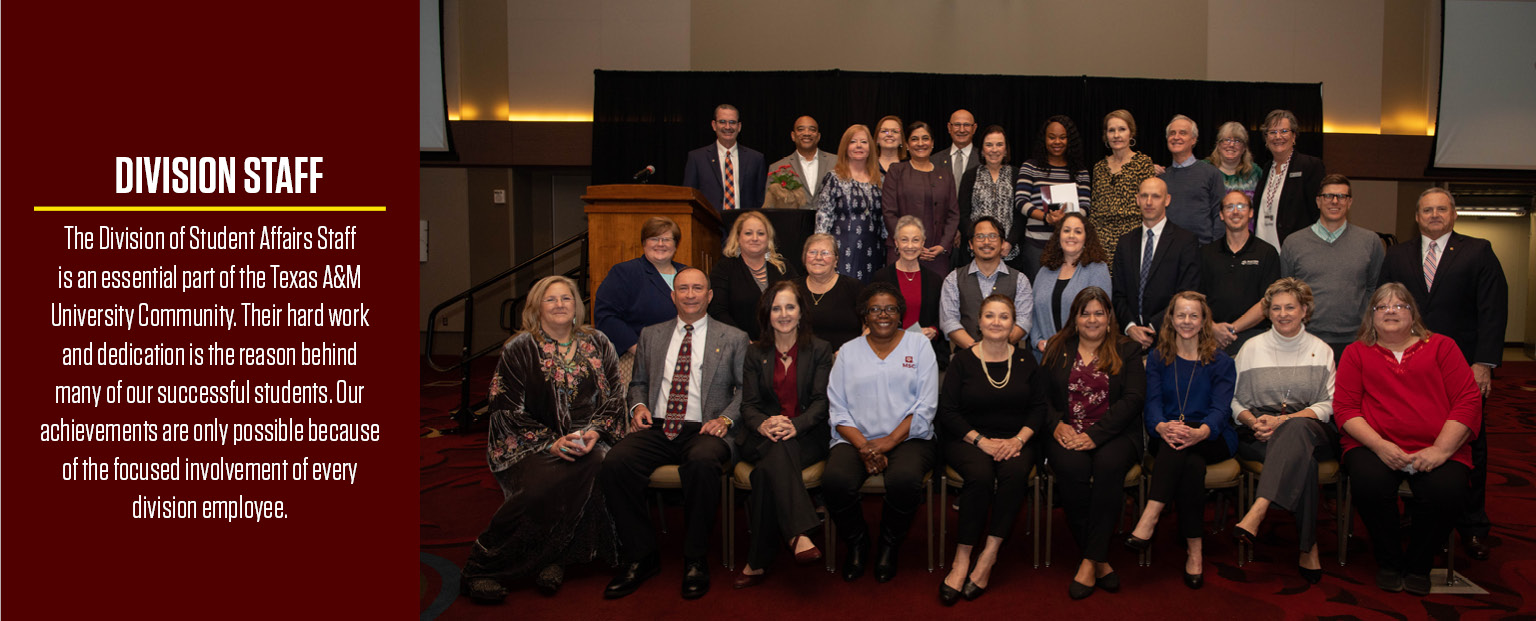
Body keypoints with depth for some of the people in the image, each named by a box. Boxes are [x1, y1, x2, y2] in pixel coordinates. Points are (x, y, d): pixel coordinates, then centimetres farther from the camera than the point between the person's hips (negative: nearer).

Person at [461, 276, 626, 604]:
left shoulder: (597, 344, 11)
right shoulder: (519, 349, 2)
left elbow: (614, 398, 10)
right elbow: (506, 411, -3)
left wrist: (594, 432, -11)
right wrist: (551, 442, -15)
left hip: (587, 441, 3)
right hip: (531, 445, -3)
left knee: (598, 466, -32)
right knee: (540, 484, -34)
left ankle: (557, 559, -21)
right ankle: (482, 567, -20)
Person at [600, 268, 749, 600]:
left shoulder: (733, 338, 12)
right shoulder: (651, 335, 21)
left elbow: (745, 388, 7)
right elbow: (639, 382, 26)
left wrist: (726, 417, -10)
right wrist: (639, 405, 5)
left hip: (704, 430, -3)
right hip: (657, 428, 3)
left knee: (702, 462, -39)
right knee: (614, 463, -28)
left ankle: (695, 561, -19)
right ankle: (640, 557, -10)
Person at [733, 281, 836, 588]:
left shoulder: (819, 350, 10)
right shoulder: (755, 354, 16)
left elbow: (821, 401, -1)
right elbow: (748, 404, 7)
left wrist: (795, 425, -21)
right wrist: (763, 424, -18)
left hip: (807, 435, -1)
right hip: (764, 437, 2)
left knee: (769, 469, -35)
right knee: (776, 453, -37)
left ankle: (758, 561, -34)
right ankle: (799, 535, -47)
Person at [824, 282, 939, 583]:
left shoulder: (919, 346, 10)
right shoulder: (848, 351, 14)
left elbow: (926, 407, 1)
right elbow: (838, 410, 6)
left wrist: (890, 440, -12)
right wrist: (862, 446, -11)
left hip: (908, 438, -1)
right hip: (856, 439, 1)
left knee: (905, 480, -34)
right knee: (835, 480, -30)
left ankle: (889, 545, -4)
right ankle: (856, 544, 0)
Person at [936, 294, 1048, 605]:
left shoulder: (1025, 361, 10)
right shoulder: (963, 361, 4)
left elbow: (1039, 408, 5)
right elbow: (947, 412, -3)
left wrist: (1018, 439, -12)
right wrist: (981, 440, -15)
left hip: (1016, 441, 2)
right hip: (968, 439, -1)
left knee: (1015, 471, -32)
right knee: (980, 474, -33)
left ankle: (988, 556, -28)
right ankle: (962, 560, -28)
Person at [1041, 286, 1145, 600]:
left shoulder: (1125, 351, 11)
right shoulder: (1057, 349, 16)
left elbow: (1133, 398, -2)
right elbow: (1042, 395, 10)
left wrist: (1095, 435, -15)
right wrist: (1057, 424, -11)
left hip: (1113, 434, -1)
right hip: (1067, 434, 1)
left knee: (1108, 464, -34)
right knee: (1072, 467, -32)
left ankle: (1090, 561, -27)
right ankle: (1100, 560, -20)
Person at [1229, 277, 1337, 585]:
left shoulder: (1321, 351, 14)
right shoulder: (1252, 348, 15)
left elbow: (1328, 405, 4)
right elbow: (1235, 401, 11)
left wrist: (1284, 420, -13)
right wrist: (1253, 421, -12)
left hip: (1310, 429, 0)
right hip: (1259, 435, 1)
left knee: (1296, 429, -40)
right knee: (1302, 457, -36)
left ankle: (1258, 511, -53)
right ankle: (1308, 548, -35)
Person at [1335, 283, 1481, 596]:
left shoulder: (1441, 346, 15)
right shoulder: (1357, 352, 15)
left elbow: (1468, 401, 5)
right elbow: (1344, 408, 5)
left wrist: (1441, 450, -9)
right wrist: (1380, 445, -12)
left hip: (1435, 449, 0)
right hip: (1375, 447, 0)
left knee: (1444, 493, -31)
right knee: (1370, 485, -32)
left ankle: (1418, 564, -2)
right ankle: (1389, 561, -4)